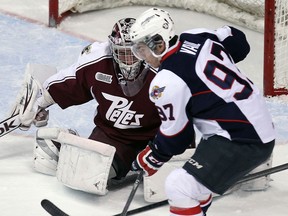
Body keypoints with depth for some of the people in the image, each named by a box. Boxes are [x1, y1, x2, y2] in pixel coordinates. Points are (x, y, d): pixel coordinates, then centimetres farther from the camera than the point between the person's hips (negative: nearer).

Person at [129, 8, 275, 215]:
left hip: (242, 142, -10)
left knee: (180, 186, -15)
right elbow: (239, 43, 18)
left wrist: (149, 160, 8)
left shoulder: (166, 82, -19)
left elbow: (176, 137, -9)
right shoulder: (198, 37, 1)